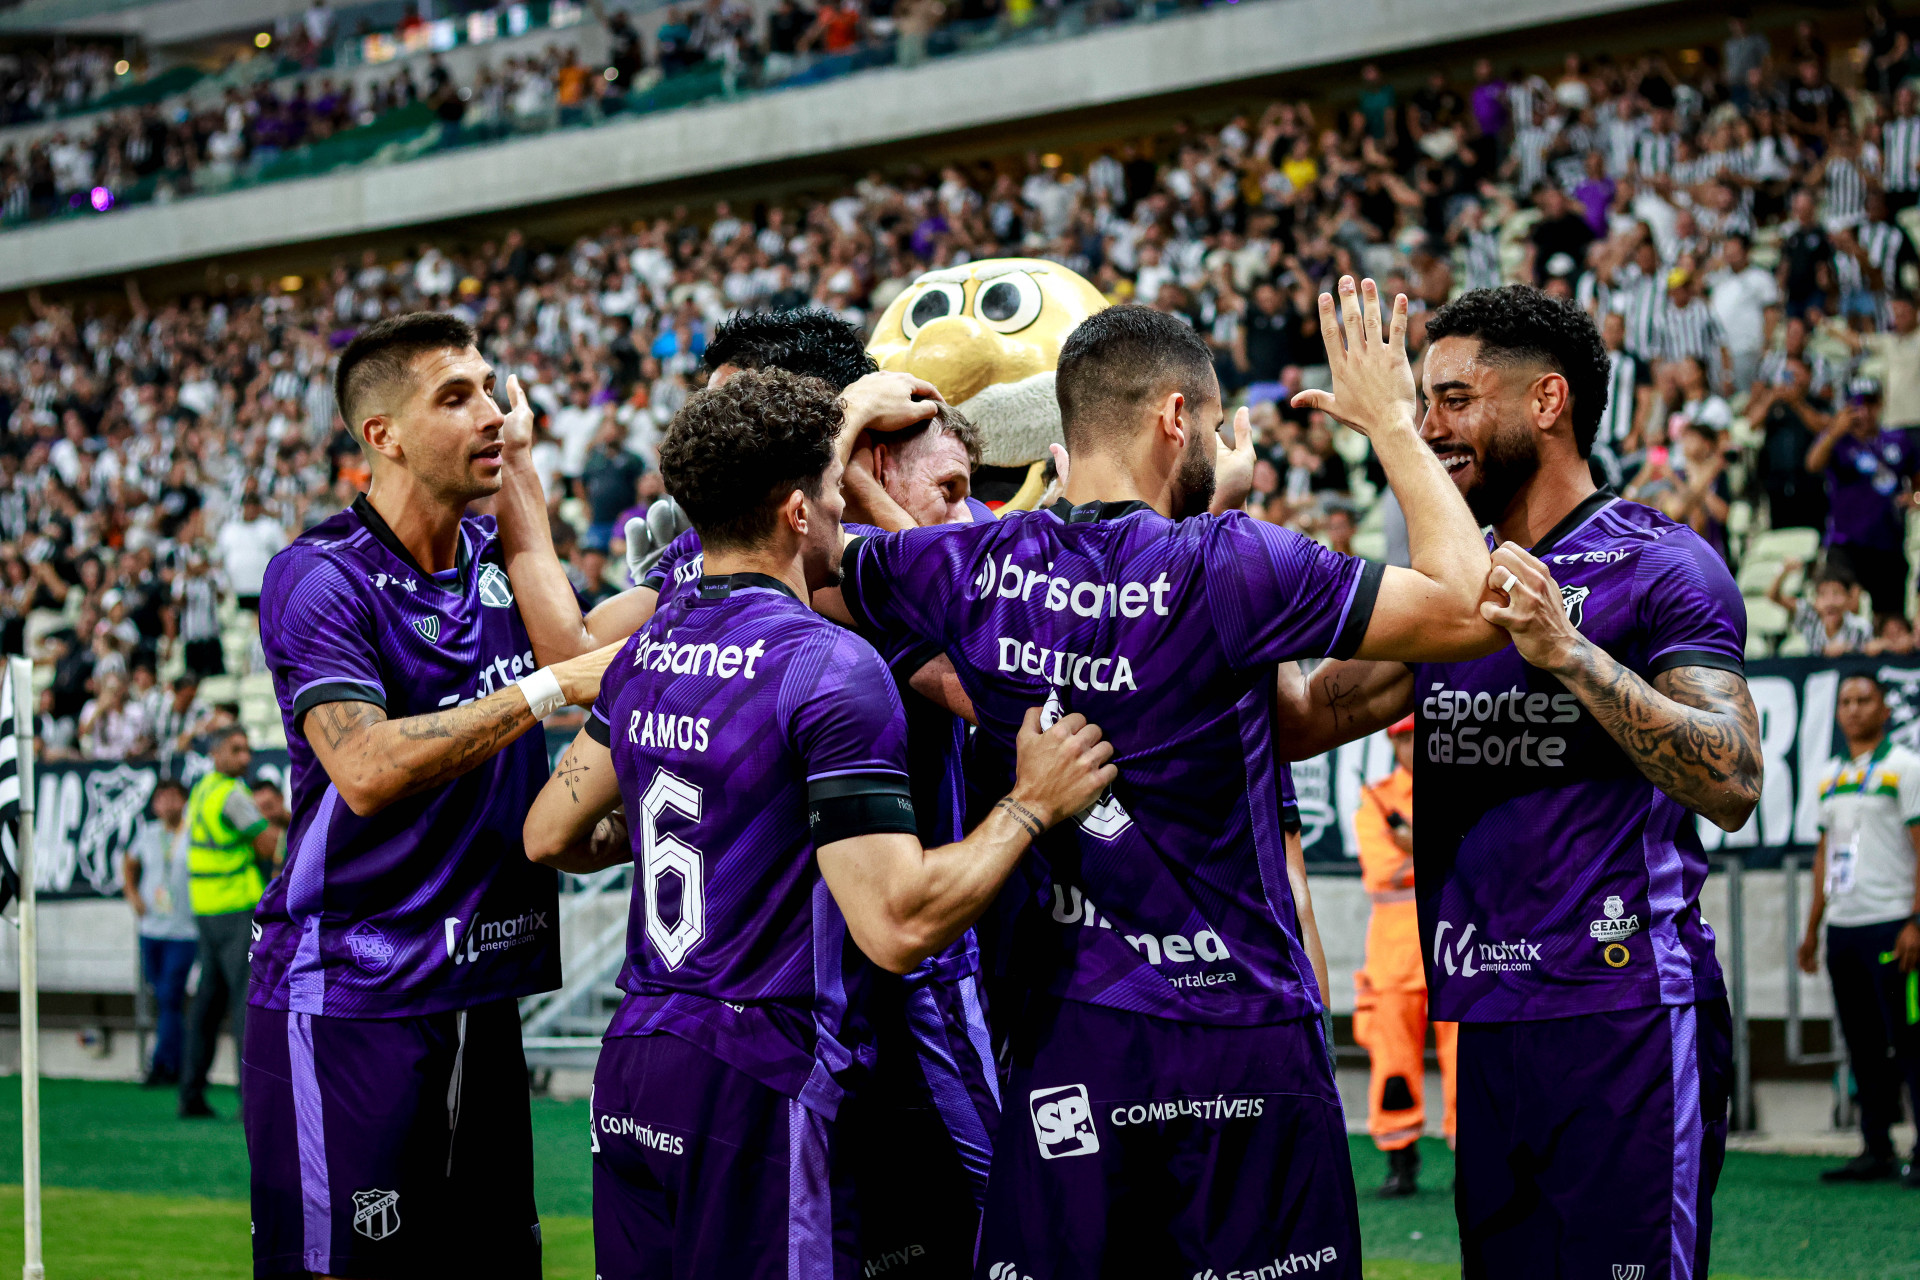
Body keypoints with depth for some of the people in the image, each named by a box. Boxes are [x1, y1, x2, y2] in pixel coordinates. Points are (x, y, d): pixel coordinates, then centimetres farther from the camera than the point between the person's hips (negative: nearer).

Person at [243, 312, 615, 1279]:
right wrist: (549, 689, -19)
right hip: (349, 1003, -7)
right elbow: (368, 769, -22)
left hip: (478, 997, 7)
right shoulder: (318, 579, -11)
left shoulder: (497, 561, 12)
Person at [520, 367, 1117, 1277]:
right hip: (757, 1087, -8)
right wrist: (1030, 805, -10)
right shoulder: (831, 668, -15)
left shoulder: (645, 653, 9)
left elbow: (552, 840, 22)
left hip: (630, 1069, 8)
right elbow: (899, 927, -21)